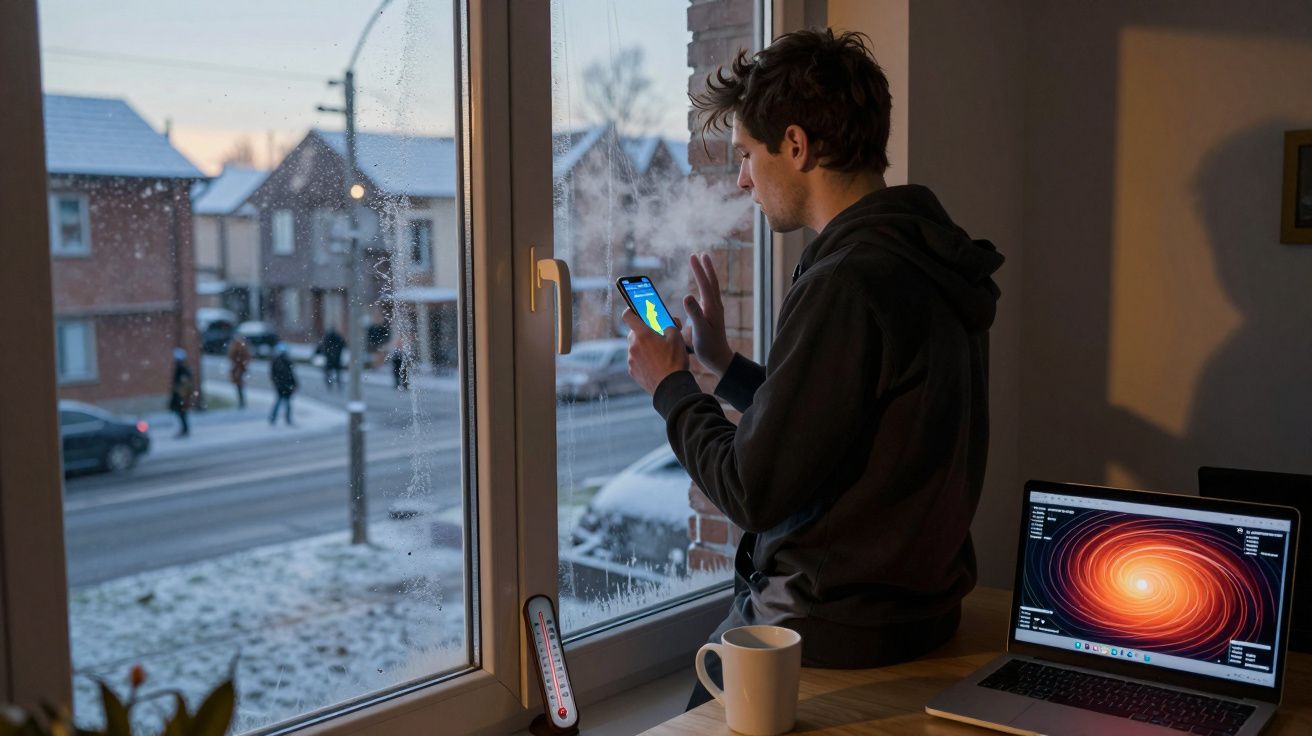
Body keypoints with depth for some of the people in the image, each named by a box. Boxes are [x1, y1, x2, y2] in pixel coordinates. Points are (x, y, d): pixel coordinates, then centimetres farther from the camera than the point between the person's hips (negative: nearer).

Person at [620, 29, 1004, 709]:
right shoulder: (931, 261, 6)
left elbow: (753, 492, -22)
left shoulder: (846, 285, -25)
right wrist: (721, 362, 16)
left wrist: (669, 386, -7)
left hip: (835, 630, -9)